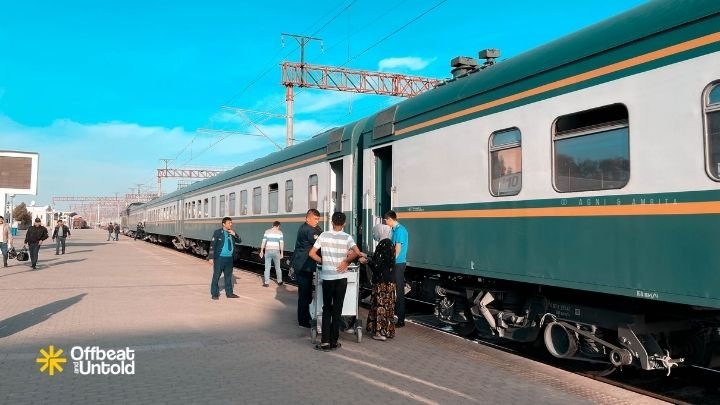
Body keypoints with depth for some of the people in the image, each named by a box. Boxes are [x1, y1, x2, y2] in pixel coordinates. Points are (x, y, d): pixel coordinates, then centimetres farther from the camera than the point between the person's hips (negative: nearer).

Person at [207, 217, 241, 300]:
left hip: (229, 258, 6)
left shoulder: (232, 232, 9)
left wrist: (234, 234, -10)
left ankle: (229, 293, 23)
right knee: (216, 276, 0)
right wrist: (211, 257, -14)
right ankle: (214, 294, 8)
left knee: (228, 276, 13)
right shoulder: (217, 232, -8)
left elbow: (239, 241, 9)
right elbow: (212, 245, -10)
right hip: (219, 258, -6)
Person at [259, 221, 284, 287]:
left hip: (268, 251, 0)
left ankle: (267, 283, 0)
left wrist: (261, 251, 4)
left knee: (267, 268, 4)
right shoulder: (279, 232, -1)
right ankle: (279, 281, 23)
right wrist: (282, 253, -3)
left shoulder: (267, 231, 3)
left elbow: (263, 242, 0)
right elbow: (281, 243, -5)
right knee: (278, 267, 14)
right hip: (276, 251, 0)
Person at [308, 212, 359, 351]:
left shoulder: (324, 235, 0)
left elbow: (311, 253, -1)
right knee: (337, 309, 8)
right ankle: (333, 341, 12)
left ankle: (325, 341, 4)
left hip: (327, 277, 1)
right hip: (341, 277, -1)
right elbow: (356, 253, -20)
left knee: (326, 309, 11)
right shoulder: (347, 237, -4)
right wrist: (346, 261, -4)